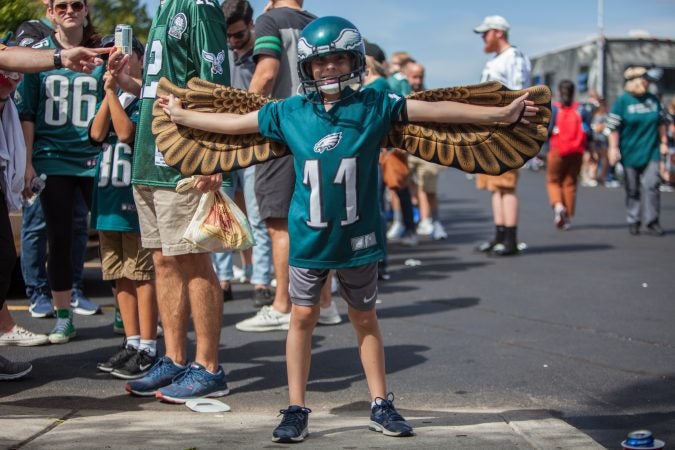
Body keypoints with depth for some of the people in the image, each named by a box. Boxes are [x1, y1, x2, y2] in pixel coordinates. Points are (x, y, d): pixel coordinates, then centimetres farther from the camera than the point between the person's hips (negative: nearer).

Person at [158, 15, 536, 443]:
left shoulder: (374, 106, -5)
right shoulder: (290, 113, 0)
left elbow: (436, 110, -7)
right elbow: (235, 123, 9)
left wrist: (500, 114, -9)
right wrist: (180, 115, 14)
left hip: (358, 237, -1)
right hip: (308, 237, 1)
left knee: (365, 319, 11)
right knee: (303, 317, 4)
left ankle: (382, 405, 22)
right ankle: (296, 410, 13)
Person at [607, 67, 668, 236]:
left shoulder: (653, 100, 6)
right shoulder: (622, 101, -6)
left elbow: (661, 123, 16)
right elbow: (613, 127, -7)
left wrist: (663, 142, 12)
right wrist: (613, 148, -11)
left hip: (651, 152, 2)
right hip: (630, 152, -2)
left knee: (651, 185, -10)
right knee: (632, 189, 7)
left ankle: (652, 221, -5)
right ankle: (633, 221, 19)